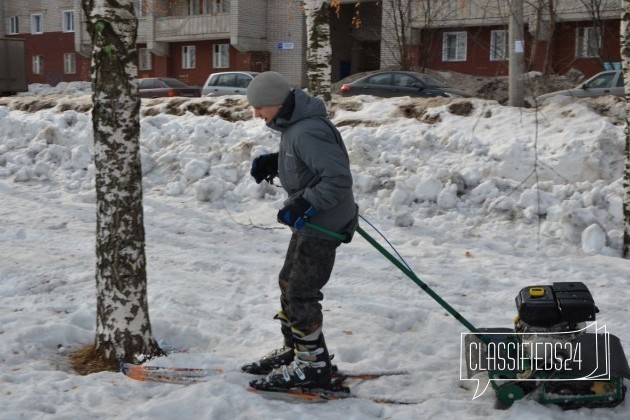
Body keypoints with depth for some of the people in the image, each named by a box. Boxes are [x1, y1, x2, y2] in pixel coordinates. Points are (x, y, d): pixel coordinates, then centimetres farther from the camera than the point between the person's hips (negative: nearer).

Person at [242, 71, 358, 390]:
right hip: (309, 221, 11)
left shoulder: (308, 132, -27)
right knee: (289, 283, 18)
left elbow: (339, 178, -30)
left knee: (301, 293, -4)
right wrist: (273, 162, 6)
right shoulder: (294, 124, 5)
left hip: (324, 224, -11)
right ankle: (293, 350, 31)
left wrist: (303, 204, -29)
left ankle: (312, 365, 8)